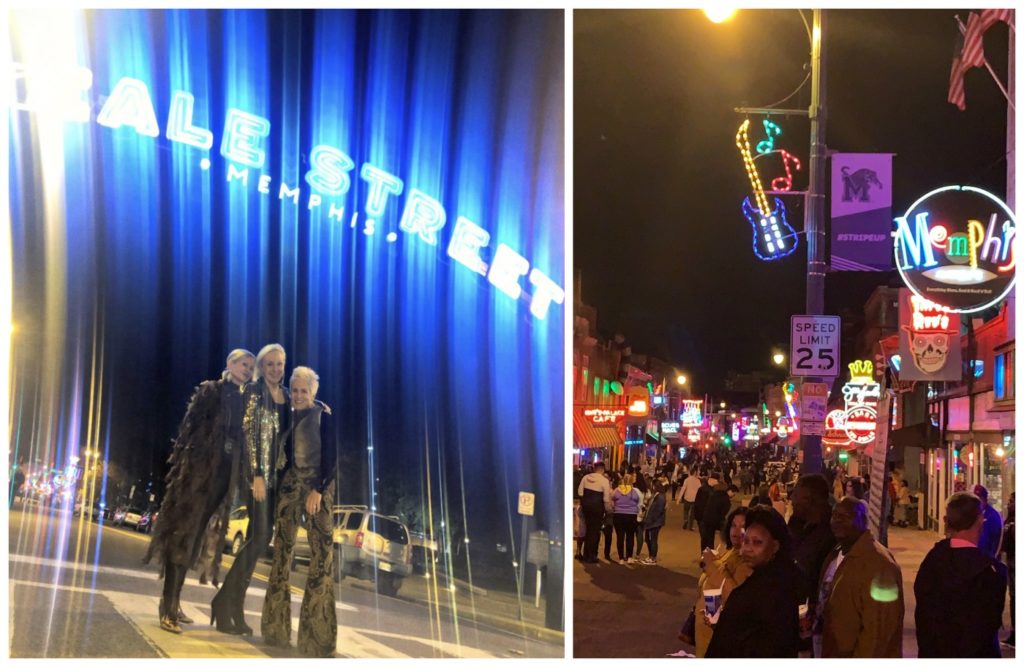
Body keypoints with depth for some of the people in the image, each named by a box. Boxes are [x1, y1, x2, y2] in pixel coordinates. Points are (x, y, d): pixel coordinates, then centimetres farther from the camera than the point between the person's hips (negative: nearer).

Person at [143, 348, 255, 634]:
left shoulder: (244, 401, 16)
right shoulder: (210, 391, 0)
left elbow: (242, 441, 15)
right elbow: (189, 426, -6)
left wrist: (238, 480, 8)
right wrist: (181, 461, -14)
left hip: (222, 474, 6)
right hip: (199, 469, -6)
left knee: (194, 536, 10)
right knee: (182, 534, -9)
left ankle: (173, 602, 16)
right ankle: (168, 609, -11)